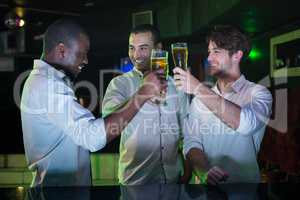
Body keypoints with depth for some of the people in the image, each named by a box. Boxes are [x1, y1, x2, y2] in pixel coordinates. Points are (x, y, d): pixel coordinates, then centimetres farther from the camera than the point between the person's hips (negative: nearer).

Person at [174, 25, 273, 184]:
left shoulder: (258, 93, -2)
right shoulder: (200, 98, 11)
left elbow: (246, 124, -21)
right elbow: (192, 142, 4)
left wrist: (199, 88, -23)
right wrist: (204, 172, -16)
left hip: (246, 185, -3)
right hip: (207, 183, 3)